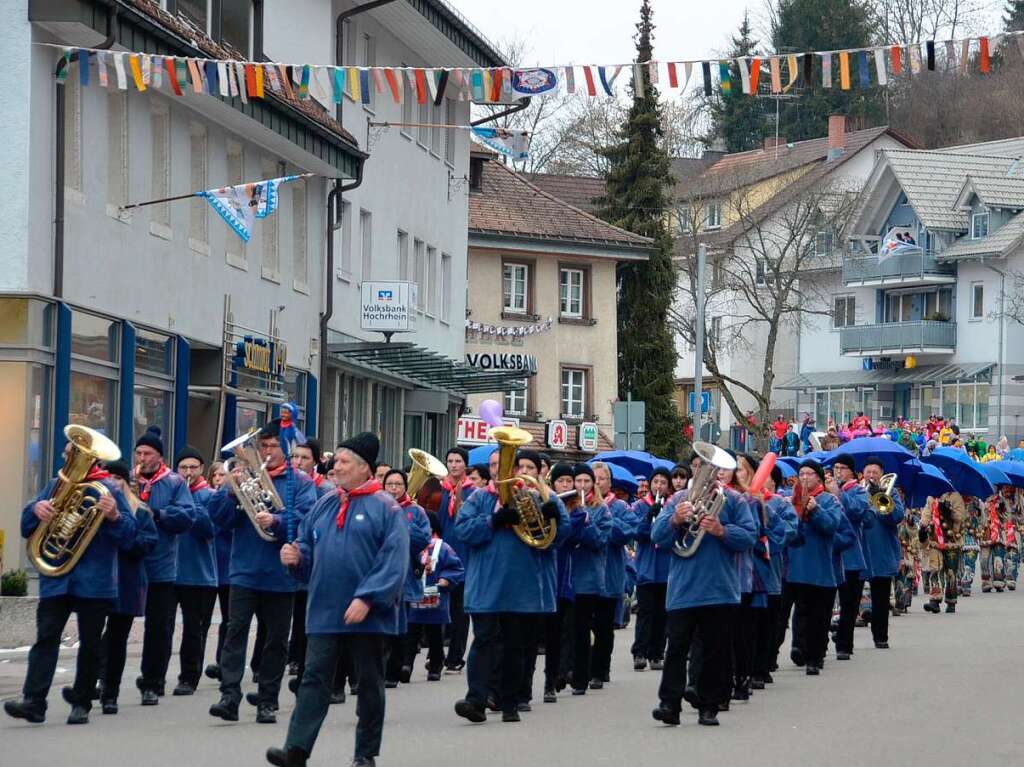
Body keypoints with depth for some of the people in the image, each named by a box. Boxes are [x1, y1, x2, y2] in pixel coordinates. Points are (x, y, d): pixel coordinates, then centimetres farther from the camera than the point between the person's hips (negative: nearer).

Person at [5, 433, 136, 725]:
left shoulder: (109, 489, 1)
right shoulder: (55, 486, 13)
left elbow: (130, 533, -6)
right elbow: (27, 528, 13)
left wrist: (114, 516, -26)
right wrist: (36, 509, -9)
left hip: (94, 581, -2)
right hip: (55, 578, 2)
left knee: (90, 643, 4)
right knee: (46, 637, -8)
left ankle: (81, 702, 15)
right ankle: (34, 701, -15)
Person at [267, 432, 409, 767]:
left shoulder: (386, 508, -7)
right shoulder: (324, 505, 11)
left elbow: (393, 561, -15)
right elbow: (308, 547, 19)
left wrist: (367, 599, -22)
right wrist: (295, 557, -5)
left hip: (367, 614, -4)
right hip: (324, 610, 5)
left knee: (370, 683, 7)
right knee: (314, 678, -2)